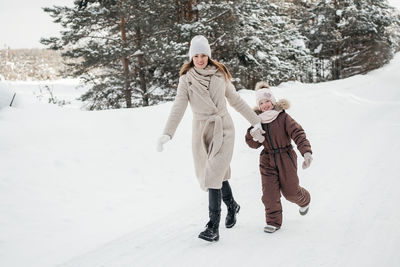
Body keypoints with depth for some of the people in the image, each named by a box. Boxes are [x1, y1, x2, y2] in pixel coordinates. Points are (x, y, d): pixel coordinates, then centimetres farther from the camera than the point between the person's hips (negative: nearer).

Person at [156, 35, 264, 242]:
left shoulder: (220, 74, 2)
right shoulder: (186, 79, 0)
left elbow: (236, 101, 11)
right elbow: (178, 107, -9)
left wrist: (256, 121, 13)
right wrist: (167, 134, -21)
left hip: (223, 128, -2)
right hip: (201, 131, 2)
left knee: (213, 175, -13)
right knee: (217, 172, 12)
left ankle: (213, 227, -13)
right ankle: (232, 206, 41)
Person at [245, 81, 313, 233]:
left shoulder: (283, 117, -11)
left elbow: (298, 134, -20)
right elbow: (254, 145, 4)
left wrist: (306, 152, -35)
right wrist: (252, 135, -20)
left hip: (285, 158, -3)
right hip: (267, 160, 3)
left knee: (290, 191, 8)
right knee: (269, 193, -7)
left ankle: (304, 200, 42)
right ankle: (273, 221, 10)